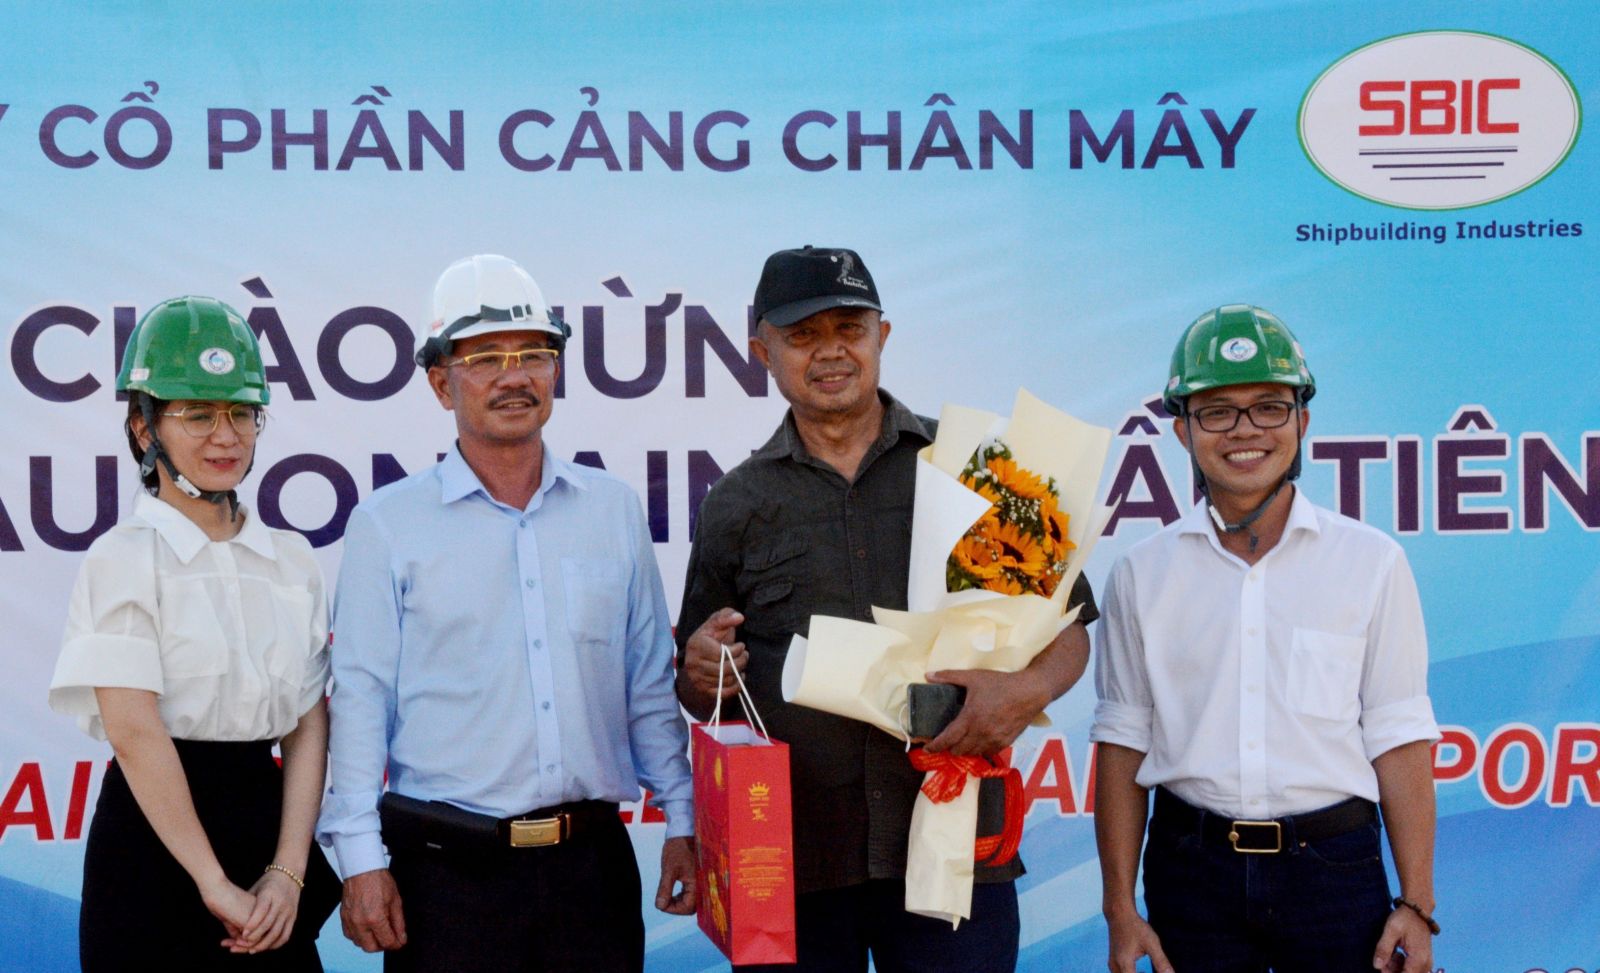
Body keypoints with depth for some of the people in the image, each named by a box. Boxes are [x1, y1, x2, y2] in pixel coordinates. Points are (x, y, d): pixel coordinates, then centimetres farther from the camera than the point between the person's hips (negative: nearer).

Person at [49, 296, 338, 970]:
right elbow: (135, 735, -14)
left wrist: (287, 872, -8)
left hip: (269, 824, 4)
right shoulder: (124, 558, -6)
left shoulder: (292, 560, 7)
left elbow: (309, 730, 3)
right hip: (156, 839, -4)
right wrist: (215, 885, -16)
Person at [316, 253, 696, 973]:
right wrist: (361, 857, -8)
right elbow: (360, 699, -2)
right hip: (448, 872, -2)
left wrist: (683, 823, 8)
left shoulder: (614, 510, 9)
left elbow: (651, 687, 12)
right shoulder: (387, 524, 0)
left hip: (594, 860, 3)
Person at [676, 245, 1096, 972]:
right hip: (792, 863, 1)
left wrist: (1029, 688, -13)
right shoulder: (736, 505, 10)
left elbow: (1067, 629, 8)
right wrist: (701, 673, -8)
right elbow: (701, 697, 15)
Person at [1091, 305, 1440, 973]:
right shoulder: (1143, 574, 4)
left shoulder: (1371, 562, 1)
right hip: (1191, 868, 1)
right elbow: (1122, 743, 4)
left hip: (1333, 868, -1)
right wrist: (1121, 911, 1)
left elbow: (1399, 740, -1)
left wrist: (1416, 905, -4)